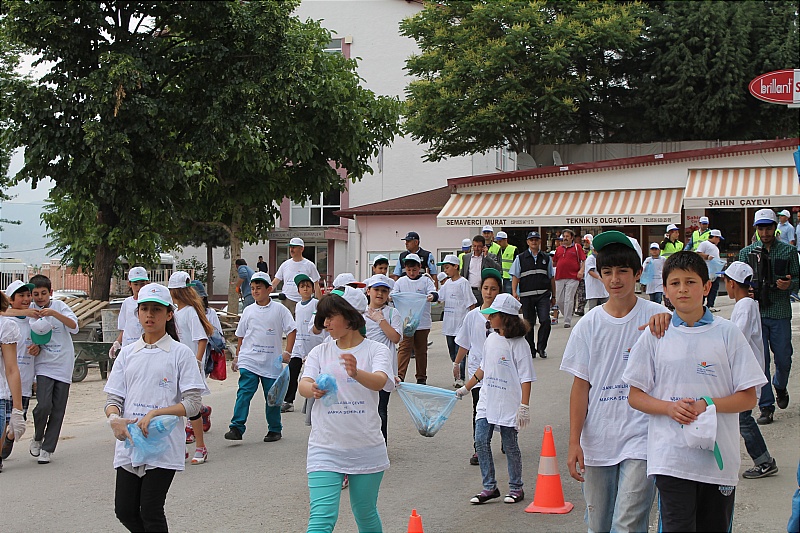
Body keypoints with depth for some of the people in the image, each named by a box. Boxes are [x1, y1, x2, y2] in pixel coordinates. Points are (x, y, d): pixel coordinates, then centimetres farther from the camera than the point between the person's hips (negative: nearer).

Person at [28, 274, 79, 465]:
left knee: (58, 410, 2)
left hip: (63, 365, 0)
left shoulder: (59, 306, 1)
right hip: (43, 365, 0)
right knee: (44, 405, -16)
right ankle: (38, 437, 12)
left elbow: (74, 326, -13)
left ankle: (47, 449, 14)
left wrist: (54, 313, -26)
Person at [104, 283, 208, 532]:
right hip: (129, 444, 4)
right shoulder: (127, 353, 11)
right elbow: (113, 398, 9)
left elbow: (193, 404, -7)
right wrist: (114, 418, -13)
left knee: (150, 511, -5)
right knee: (125, 510, 4)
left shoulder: (180, 353, -1)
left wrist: (155, 413, -19)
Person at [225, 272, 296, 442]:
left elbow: (291, 330, 2)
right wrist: (237, 357, 16)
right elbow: (241, 336, 16)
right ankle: (237, 428, -14)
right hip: (249, 360, 1)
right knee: (244, 393, -12)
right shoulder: (249, 311, 9)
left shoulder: (279, 310, 1)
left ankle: (275, 430, 19)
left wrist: (287, 352, -7)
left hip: (272, 363, -1)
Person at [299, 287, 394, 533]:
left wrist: (356, 373, -44)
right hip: (326, 448, 1)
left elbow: (379, 381, -21)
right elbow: (304, 384, -8)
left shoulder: (376, 350, -2)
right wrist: (313, 390, -33)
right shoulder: (320, 352, 7)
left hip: (366, 448, -1)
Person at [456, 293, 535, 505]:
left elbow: (526, 377, -13)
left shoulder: (518, 344, -12)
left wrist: (524, 406, -17)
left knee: (510, 445, 3)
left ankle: (516, 488, 18)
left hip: (509, 403, -6)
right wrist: (466, 388, 24)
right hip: (487, 400, 6)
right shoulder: (491, 339, 9)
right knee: (481, 441, -1)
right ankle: (489, 487, 9)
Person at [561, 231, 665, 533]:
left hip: (641, 439, -3)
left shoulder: (657, 318, -2)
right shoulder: (589, 324, 5)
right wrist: (574, 442, 0)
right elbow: (580, 386, 4)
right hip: (597, 440, 3)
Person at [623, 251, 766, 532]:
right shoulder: (654, 336, 4)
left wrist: (707, 404, -14)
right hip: (671, 456, -1)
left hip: (719, 456, 1)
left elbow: (748, 397, 2)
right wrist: (669, 407, -12)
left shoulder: (727, 333, 2)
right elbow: (635, 396, 6)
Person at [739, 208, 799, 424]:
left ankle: (780, 388, 39)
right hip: (755, 312, 0)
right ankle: (766, 407, 3)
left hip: (780, 312, 0)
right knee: (760, 360, -3)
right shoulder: (747, 252, 7)